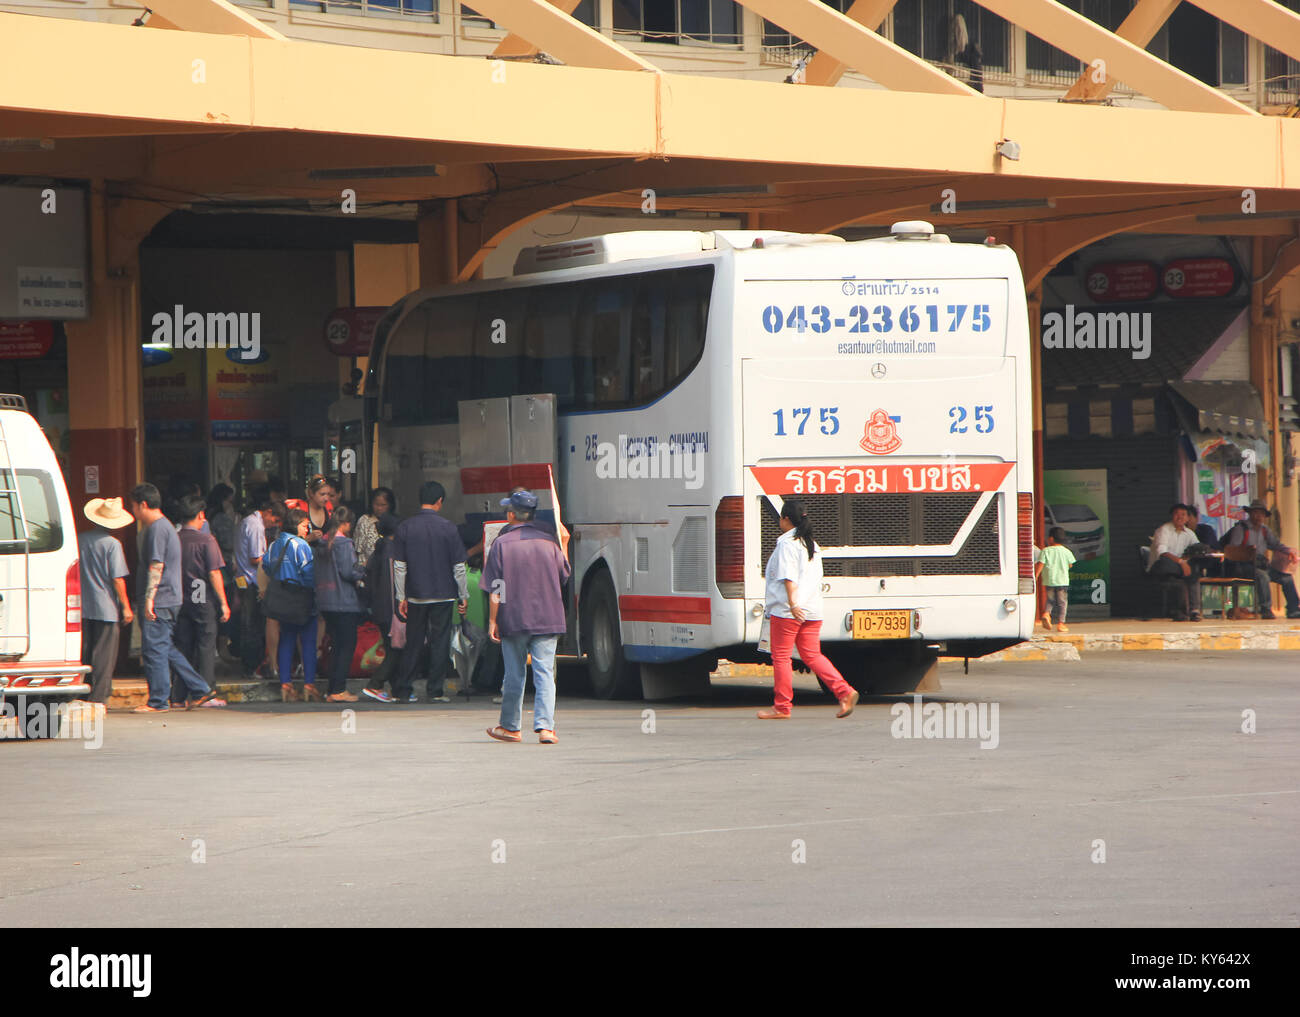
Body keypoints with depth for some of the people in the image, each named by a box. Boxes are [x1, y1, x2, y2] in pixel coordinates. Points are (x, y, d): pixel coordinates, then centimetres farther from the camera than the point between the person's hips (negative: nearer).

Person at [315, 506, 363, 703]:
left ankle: (333, 691, 12)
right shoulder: (344, 543, -13)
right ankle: (338, 690, -5)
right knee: (347, 645, -1)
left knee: (338, 645, 13)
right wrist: (364, 571, 1)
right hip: (344, 602, -8)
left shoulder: (322, 543, 10)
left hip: (325, 602, 8)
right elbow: (348, 571, -18)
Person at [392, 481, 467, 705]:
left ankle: (403, 691, 9)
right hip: (443, 594, -2)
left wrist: (401, 597, 7)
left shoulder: (406, 527, -1)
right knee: (440, 643, 4)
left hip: (415, 595, 2)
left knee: (413, 644, 10)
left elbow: (399, 566, 0)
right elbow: (459, 566, -3)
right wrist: (463, 596, 6)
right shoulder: (448, 528, -6)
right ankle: (435, 692, 2)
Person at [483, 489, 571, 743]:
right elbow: (565, 576, 13)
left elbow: (495, 589, -7)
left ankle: (510, 727, 22)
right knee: (544, 674, -2)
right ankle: (545, 726, -15)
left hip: (513, 618, -1)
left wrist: (492, 621, 0)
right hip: (547, 618, 1)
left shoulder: (501, 544, -5)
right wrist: (564, 545, 27)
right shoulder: (548, 541, 1)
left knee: (514, 675, 11)